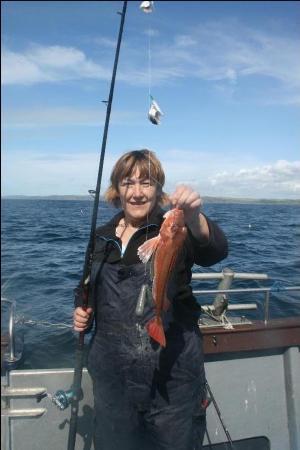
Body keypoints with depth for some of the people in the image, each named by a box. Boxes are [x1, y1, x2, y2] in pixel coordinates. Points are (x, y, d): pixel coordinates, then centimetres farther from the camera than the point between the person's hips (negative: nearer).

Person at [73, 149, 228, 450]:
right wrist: (81, 312, -2)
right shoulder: (101, 238, 4)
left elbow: (215, 251, -30)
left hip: (172, 377, -3)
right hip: (112, 375, 4)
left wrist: (194, 216, -49)